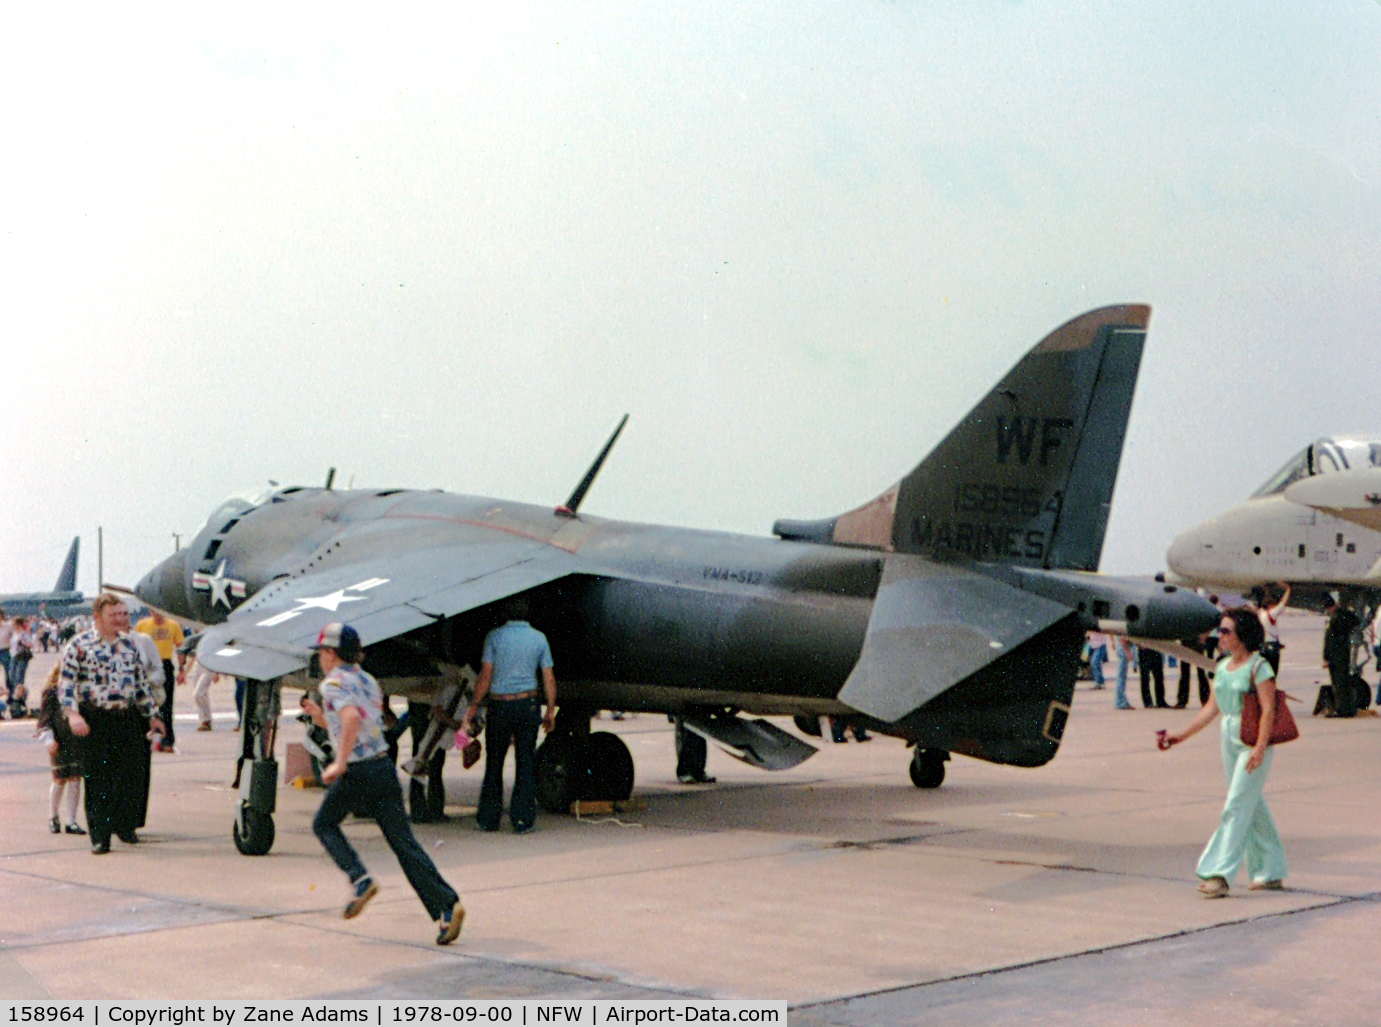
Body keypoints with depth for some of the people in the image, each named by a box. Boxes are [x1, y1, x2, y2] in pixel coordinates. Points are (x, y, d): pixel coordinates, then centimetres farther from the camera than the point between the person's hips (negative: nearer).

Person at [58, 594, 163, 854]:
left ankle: (124, 825, 24)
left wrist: (152, 715, 23)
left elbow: (140, 683, 22)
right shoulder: (79, 646, -2)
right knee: (97, 781, -1)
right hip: (95, 721, -4)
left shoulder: (129, 645, 14)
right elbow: (66, 683, -7)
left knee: (132, 776, 3)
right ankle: (100, 837, 8)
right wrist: (72, 714, -21)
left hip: (128, 719, 4)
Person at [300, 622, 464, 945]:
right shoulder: (368, 680, 19)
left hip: (357, 772, -7)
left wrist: (339, 764, -24)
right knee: (403, 841, 3)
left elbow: (351, 718, -27)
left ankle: (360, 879, -1)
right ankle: (447, 906, -9)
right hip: (384, 765, 7)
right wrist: (322, 718, 26)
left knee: (324, 823, 19)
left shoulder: (333, 683, -7)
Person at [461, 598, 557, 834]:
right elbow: (548, 678, 3)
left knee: (494, 763, 8)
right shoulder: (539, 638, 2)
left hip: (500, 705, -1)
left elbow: (485, 675, -6)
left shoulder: (495, 637, -5)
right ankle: (523, 820, 1)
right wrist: (551, 711, 10)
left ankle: (488, 819, 13)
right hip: (529, 704, 1)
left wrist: (474, 705, 2)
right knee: (525, 763, 4)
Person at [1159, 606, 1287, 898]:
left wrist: (1260, 748, -24)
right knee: (1252, 807, 13)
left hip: (1253, 741, -8)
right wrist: (1182, 735, 15)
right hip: (1229, 739, 8)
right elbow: (1212, 707, 18)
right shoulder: (1222, 667, 12)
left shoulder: (1258, 666, -10)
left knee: (1236, 806, -11)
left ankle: (1220, 873, -14)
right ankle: (1270, 872, 22)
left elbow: (1268, 709, -16)